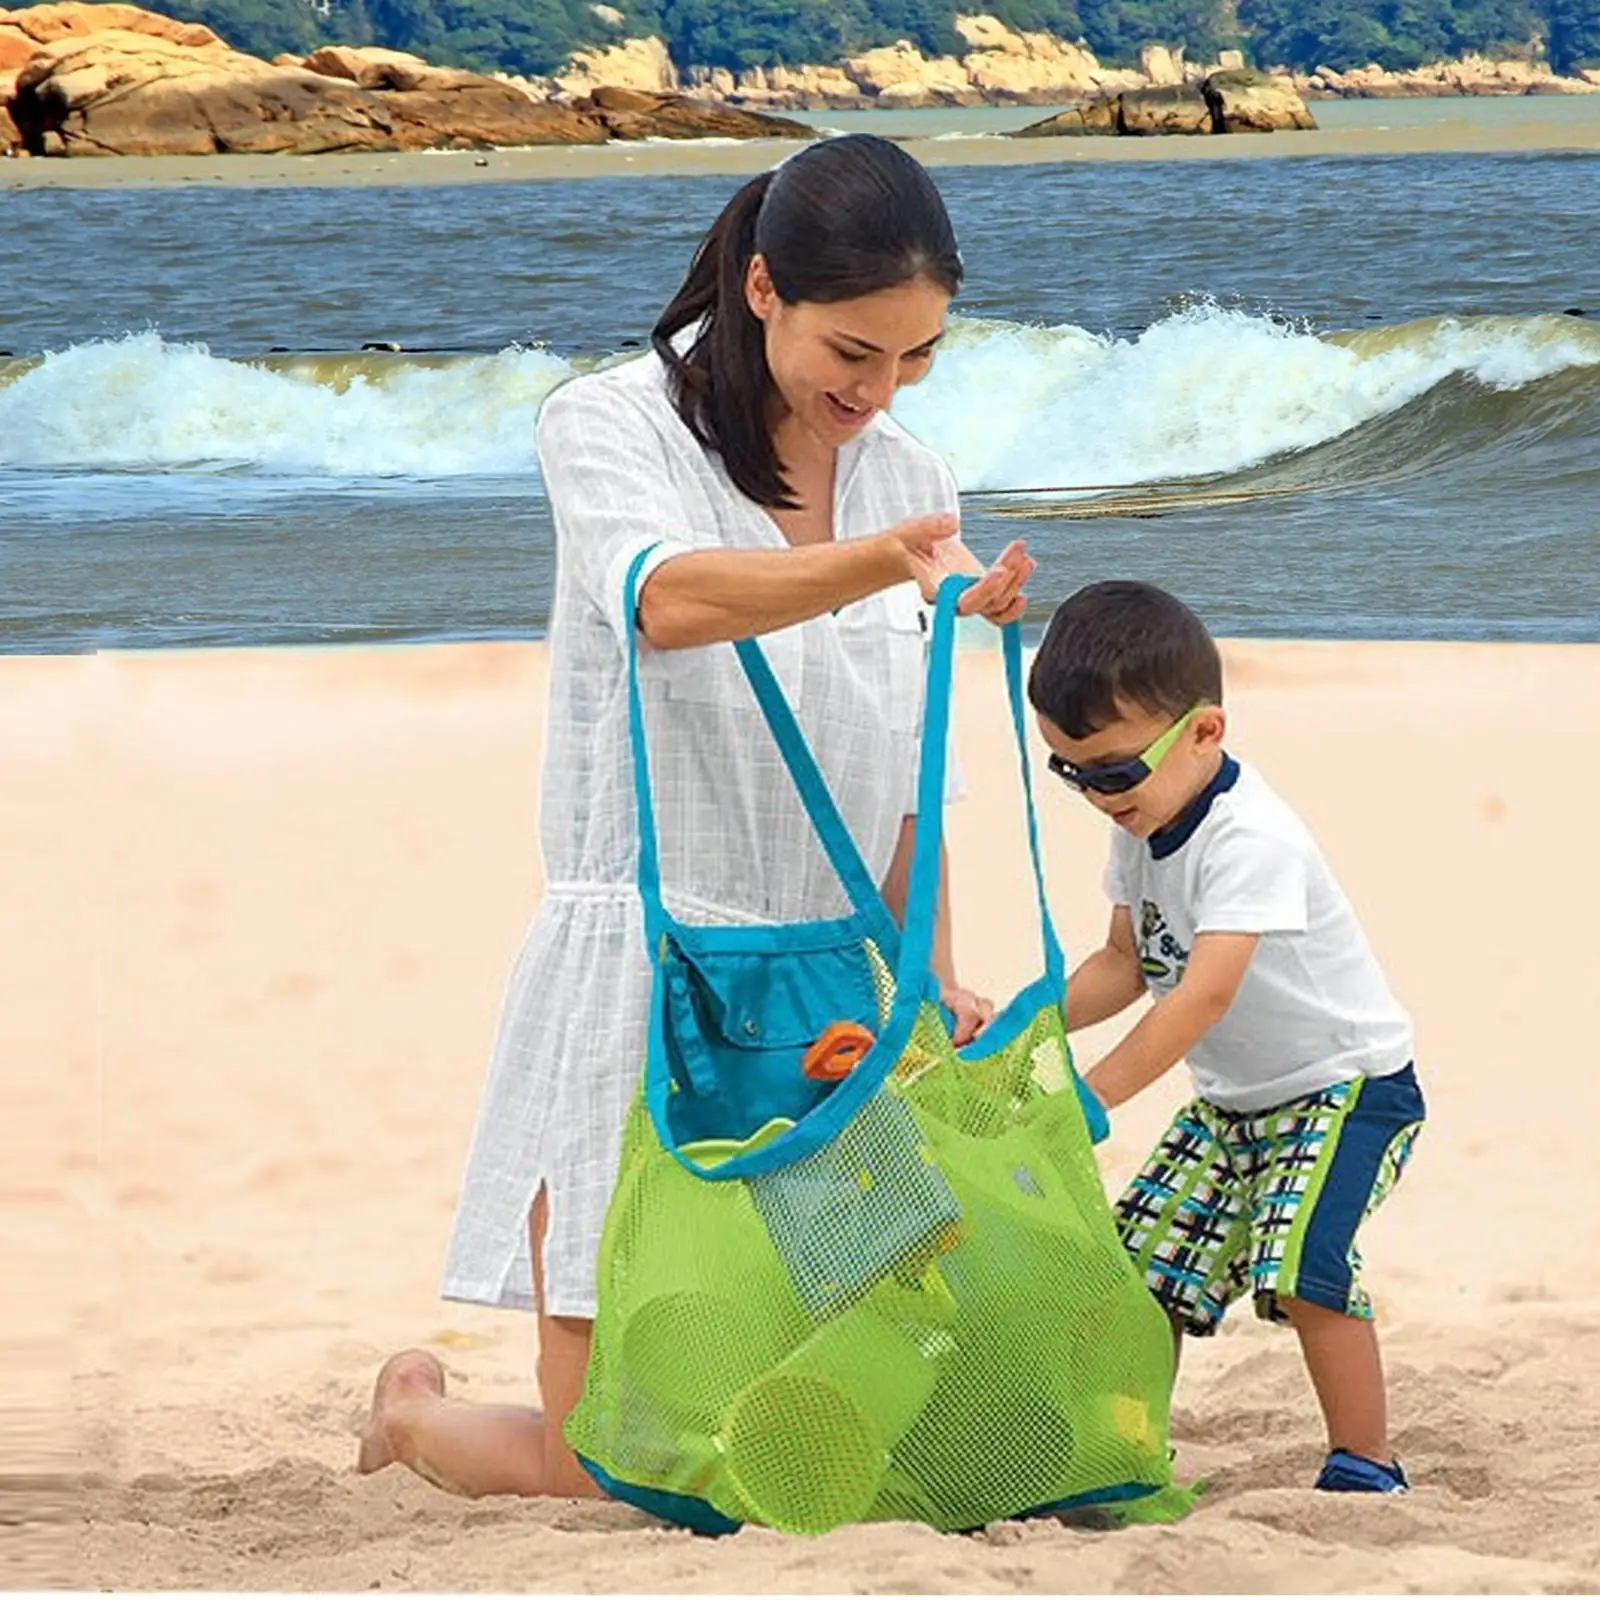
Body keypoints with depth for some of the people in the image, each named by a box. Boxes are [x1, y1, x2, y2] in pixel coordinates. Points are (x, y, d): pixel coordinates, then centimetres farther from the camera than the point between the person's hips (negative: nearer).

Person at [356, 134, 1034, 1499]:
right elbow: (670, 602, -29)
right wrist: (890, 563, -45)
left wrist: (933, 977, 1)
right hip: (639, 979, -5)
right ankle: (414, 1411, 30)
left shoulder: (911, 484, 12)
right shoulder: (611, 428, -6)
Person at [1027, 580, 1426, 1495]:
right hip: (1231, 1101, 9)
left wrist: (1091, 1096, -38)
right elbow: (1127, 965, 10)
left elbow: (1205, 993, -35)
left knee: (1300, 1267, -24)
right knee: (1145, 1263, 2)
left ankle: (1366, 1464, -12)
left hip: (1348, 1085, -9)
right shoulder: (1142, 827, 0)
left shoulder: (1249, 840, -28)